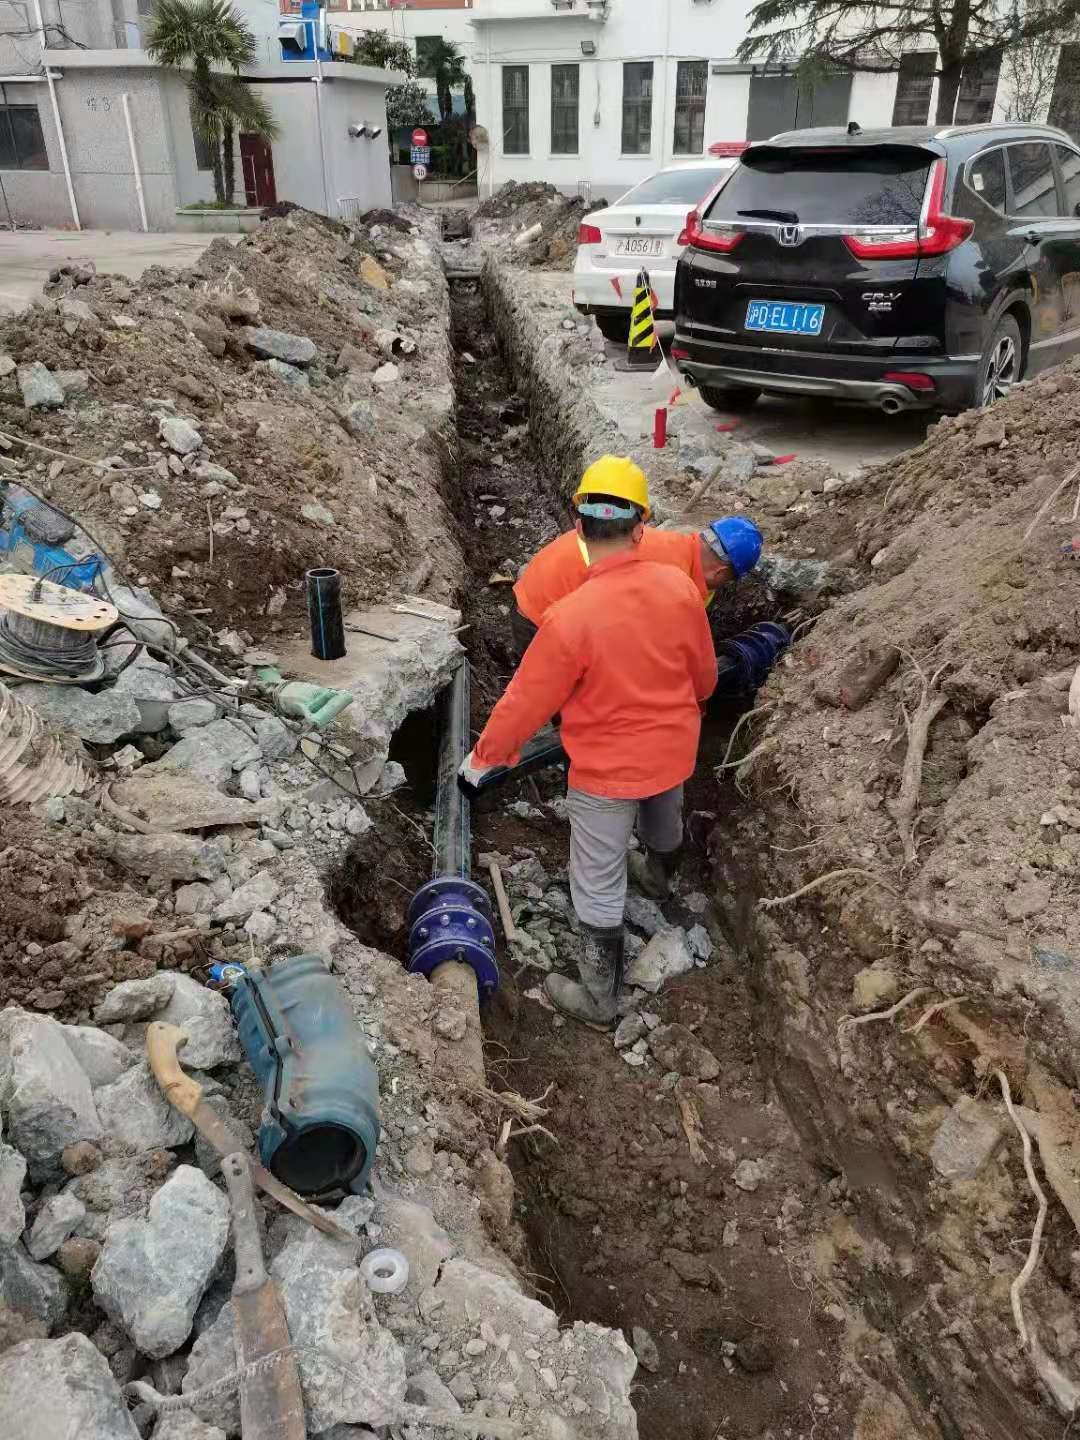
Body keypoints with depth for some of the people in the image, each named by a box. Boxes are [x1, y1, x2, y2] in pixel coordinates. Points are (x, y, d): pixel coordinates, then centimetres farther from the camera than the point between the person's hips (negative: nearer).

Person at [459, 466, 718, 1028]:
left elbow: (526, 700, -19)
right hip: (674, 751, 5)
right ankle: (666, 861, 72)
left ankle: (599, 997, 29)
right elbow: (703, 671, 0)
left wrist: (483, 755, -2)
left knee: (598, 885, 13)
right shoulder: (679, 586, -16)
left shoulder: (570, 616, -31)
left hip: (607, 770, -5)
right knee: (663, 819, 38)